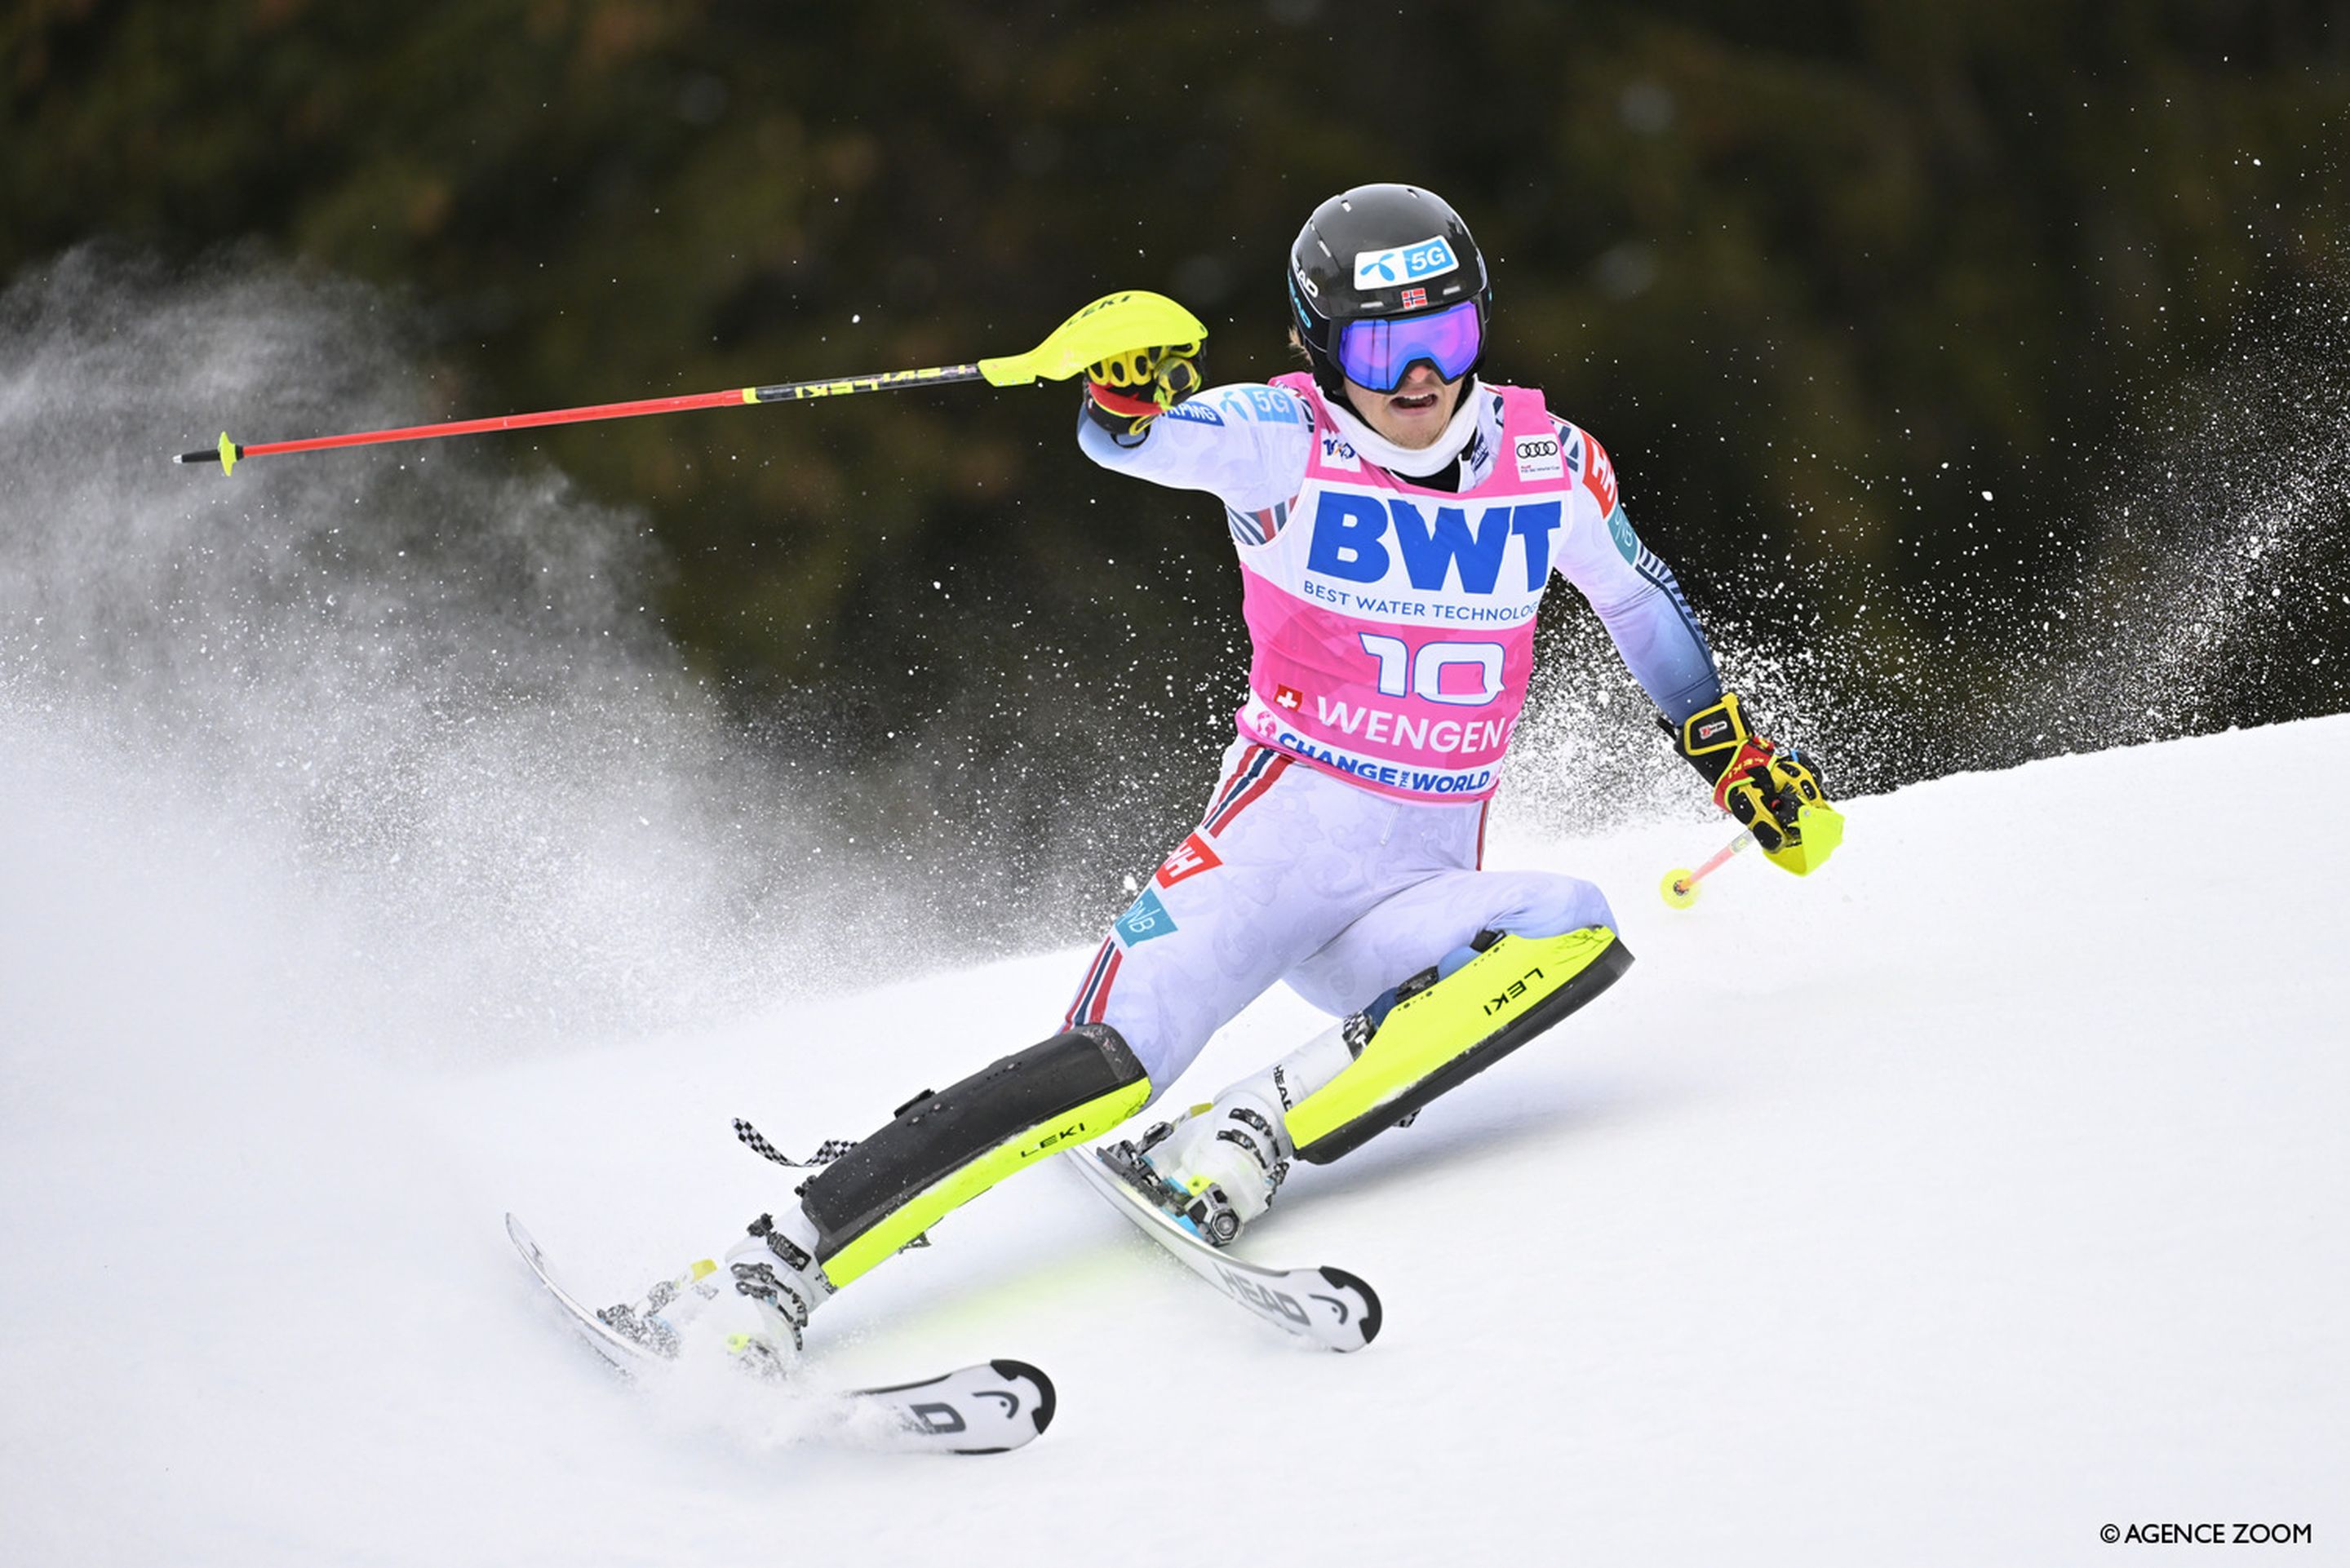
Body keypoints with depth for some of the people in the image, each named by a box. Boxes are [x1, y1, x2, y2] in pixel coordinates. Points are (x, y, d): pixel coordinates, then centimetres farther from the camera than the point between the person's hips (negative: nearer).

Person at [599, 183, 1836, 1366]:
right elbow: (1135, 441, -23)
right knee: (1109, 1067, -24)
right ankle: (778, 1266, -23)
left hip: (1418, 892, 3)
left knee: (1575, 936, -29)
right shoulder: (1287, 440, -5)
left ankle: (1247, 1140, -29)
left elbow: (1641, 600, 22)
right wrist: (1126, 393, -46)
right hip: (1274, 838, -3)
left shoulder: (1549, 463, 4)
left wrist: (1737, 756, 28)